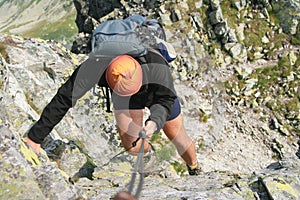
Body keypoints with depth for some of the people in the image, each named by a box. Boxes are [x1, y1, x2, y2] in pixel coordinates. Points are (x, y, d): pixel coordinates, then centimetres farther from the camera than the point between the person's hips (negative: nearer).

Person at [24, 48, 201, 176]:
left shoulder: (157, 66, -45)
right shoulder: (96, 66, -43)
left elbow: (165, 101, -31)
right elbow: (64, 99, -37)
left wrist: (155, 121, -54)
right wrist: (35, 137, -35)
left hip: (158, 94, -1)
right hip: (127, 101, 1)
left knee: (178, 138, 9)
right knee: (132, 146, -4)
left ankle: (194, 169, 44)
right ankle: (149, 153, 37)